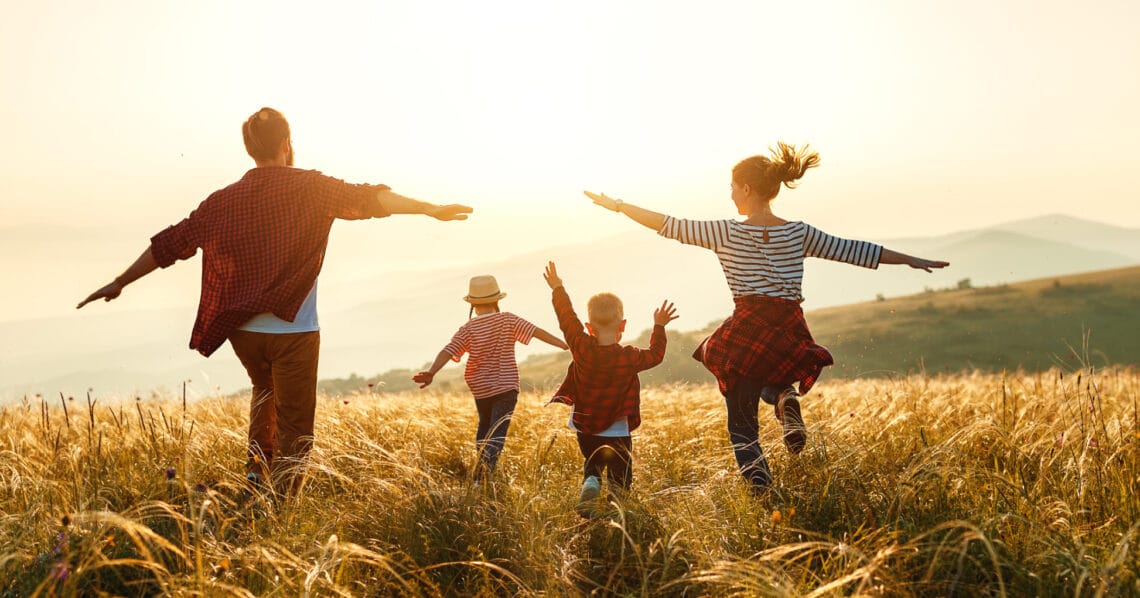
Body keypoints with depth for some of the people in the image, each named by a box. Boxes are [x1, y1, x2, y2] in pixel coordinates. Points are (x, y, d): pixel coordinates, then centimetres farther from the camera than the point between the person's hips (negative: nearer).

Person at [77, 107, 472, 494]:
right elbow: (367, 200, -16)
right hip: (293, 330, -4)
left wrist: (119, 283, 18)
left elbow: (170, 244, 9)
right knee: (293, 432, 3)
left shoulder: (224, 201, 6)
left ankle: (257, 469, 21)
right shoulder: (309, 188, -4)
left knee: (265, 391, 33)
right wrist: (430, 209, -16)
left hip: (242, 330, 4)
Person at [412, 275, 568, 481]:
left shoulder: (467, 329, -4)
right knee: (497, 432, -7)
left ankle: (482, 466, 32)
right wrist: (565, 345, -9)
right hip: (506, 387, -2)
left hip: (480, 388, 2)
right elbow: (537, 332, -10)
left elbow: (448, 351, -16)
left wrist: (431, 372, -24)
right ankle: (483, 474, -27)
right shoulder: (508, 320, -5)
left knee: (485, 425, 26)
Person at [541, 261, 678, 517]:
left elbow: (567, 318, 0)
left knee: (592, 466, 23)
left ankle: (589, 486, -10)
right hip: (617, 433, -2)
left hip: (585, 428, 2)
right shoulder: (630, 357, -15)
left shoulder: (581, 348, -13)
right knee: (620, 476, 11)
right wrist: (659, 327, 16)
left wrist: (557, 289, 12)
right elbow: (656, 354, 4)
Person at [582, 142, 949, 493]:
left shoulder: (726, 233, -3)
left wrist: (617, 205, 10)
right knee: (771, 380, 35)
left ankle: (757, 480, -13)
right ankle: (786, 399, 1)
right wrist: (910, 260, 21)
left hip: (746, 332, -3)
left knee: (742, 422, 9)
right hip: (790, 334, 3)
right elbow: (852, 250, 11)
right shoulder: (799, 233, 6)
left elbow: (670, 226, 1)